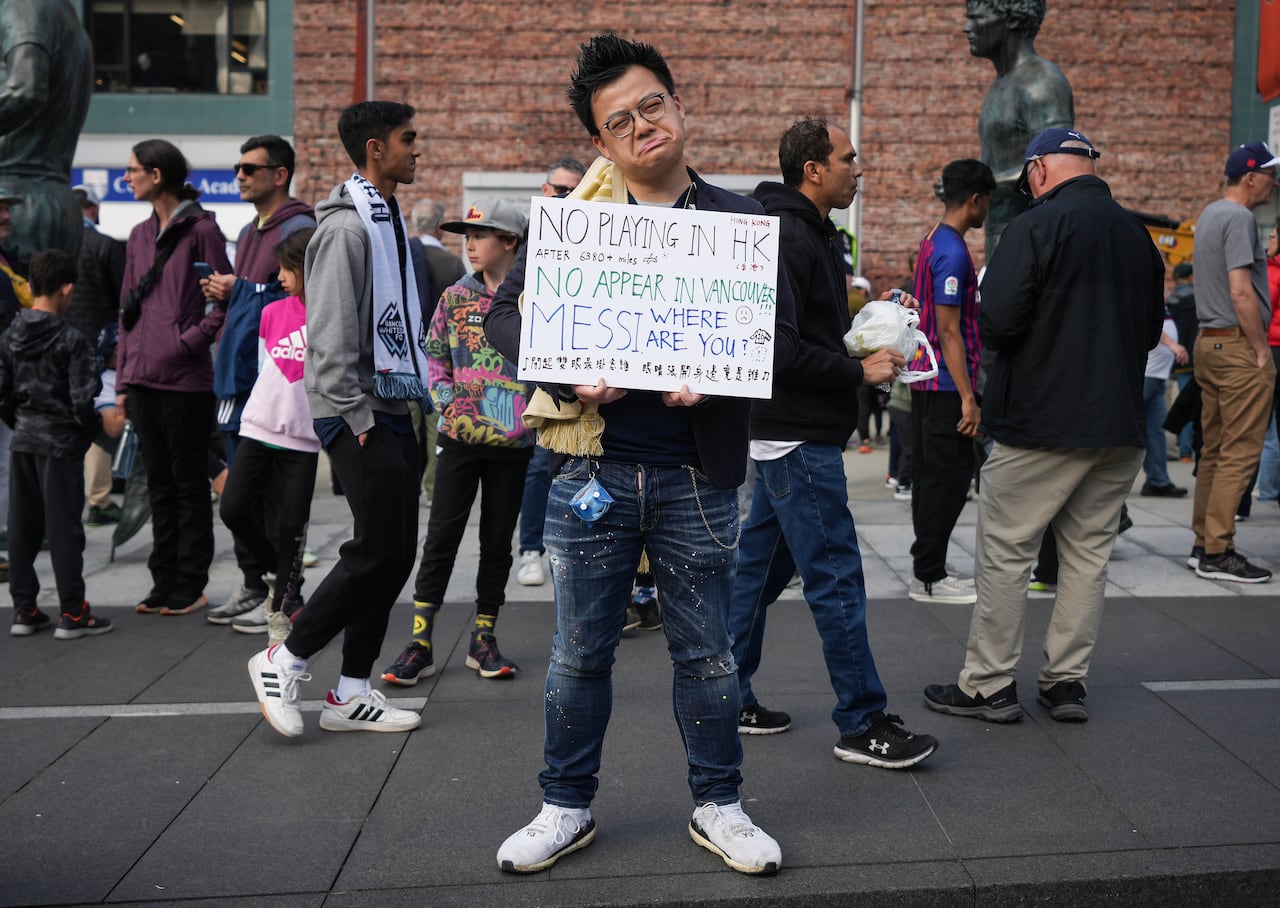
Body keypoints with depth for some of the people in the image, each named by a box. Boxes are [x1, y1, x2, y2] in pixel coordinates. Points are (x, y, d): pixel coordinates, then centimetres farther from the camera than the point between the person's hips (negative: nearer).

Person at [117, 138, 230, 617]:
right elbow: (127, 311, 17)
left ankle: (190, 586, 9)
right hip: (144, 379, 7)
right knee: (158, 482, 12)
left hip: (185, 379, -7)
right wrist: (124, 379, 14)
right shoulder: (139, 236, 15)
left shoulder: (201, 229, -6)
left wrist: (189, 341, -16)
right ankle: (164, 583, 20)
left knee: (189, 483, 2)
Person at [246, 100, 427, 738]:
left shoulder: (388, 220, 18)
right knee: (377, 548, -9)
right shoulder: (346, 225, -13)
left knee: (396, 552, 8)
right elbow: (331, 333, -18)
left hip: (393, 407, 10)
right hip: (358, 413, -10)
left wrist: (414, 393, 16)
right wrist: (357, 417, -19)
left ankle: (351, 695, 15)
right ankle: (284, 661, 8)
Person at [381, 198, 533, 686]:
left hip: (512, 440, -1)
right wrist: (449, 403, -4)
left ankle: (484, 639, 20)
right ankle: (419, 643, 5)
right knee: (441, 537, 1)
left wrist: (532, 411, -8)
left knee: (497, 540, 9)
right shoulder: (455, 297, 5)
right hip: (461, 437, 1)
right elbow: (433, 356, 9)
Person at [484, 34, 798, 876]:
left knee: (707, 651, 10)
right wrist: (565, 374, -15)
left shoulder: (740, 221, 4)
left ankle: (718, 806, 28)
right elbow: (505, 313, 3)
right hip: (591, 467, 1)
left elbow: (782, 334, 0)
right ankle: (568, 807, 27)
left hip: (698, 474, 0)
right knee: (581, 652, 11)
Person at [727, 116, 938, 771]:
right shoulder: (791, 238, -16)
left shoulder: (809, 234, 17)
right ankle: (862, 725, 4)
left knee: (761, 565, 15)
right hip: (798, 435, -11)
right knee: (836, 577, -5)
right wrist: (859, 371, -16)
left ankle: (729, 697, 24)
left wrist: (867, 348, 7)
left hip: (788, 434, 11)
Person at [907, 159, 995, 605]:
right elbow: (949, 331, -20)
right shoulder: (953, 252, -17)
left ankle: (926, 569, 22)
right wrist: (968, 398, -21)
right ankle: (929, 576, 2)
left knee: (929, 475, 14)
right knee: (949, 477, -4)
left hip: (926, 380, 10)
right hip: (948, 384, -10)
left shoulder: (932, 242, 13)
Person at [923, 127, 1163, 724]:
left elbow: (997, 323, -18)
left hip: (1040, 423, -6)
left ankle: (988, 685, 7)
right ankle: (1067, 680, 18)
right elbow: (1151, 330, 19)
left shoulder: (1035, 227, -11)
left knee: (1005, 554, 2)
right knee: (1087, 553, 13)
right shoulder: (1136, 234, 11)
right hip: (1120, 426, 7)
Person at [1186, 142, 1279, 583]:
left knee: (1214, 450, 13)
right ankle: (1218, 553, -6)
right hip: (1238, 346, -10)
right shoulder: (1239, 218, -12)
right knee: (1239, 454, -7)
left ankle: (1204, 543, 18)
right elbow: (1241, 291, -19)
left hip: (1209, 342, 10)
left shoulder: (1209, 214, 17)